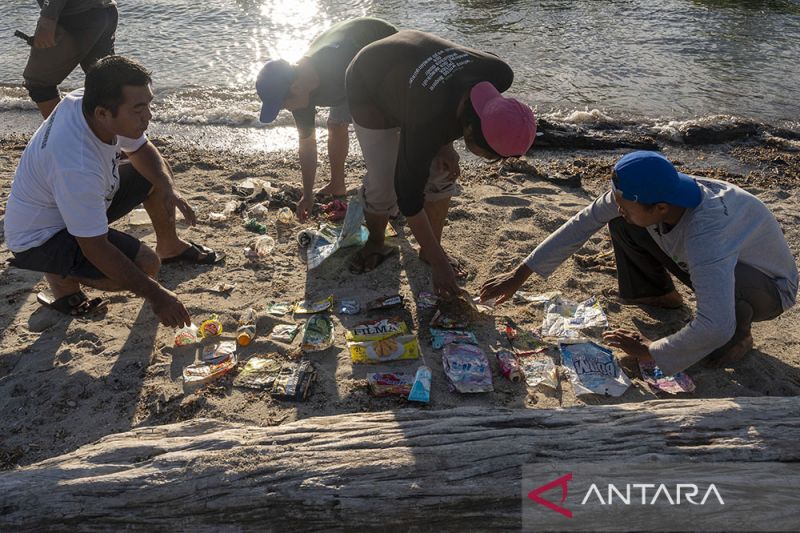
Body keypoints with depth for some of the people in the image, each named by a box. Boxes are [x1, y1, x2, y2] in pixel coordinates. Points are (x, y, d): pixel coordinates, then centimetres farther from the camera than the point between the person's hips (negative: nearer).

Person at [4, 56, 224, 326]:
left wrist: (168, 189, -17)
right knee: (145, 264, -26)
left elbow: (141, 150, 2)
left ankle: (170, 247, 26)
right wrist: (155, 294, -30)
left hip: (81, 201, 8)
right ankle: (62, 278, -1)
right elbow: (95, 248, -34)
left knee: (157, 175, 5)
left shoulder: (89, 102, -16)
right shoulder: (76, 165, -40)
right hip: (41, 238, -8)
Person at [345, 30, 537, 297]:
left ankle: (428, 250, 14)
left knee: (442, 172, -3)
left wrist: (444, 143, -14)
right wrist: (438, 263, -24)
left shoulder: (498, 74, -28)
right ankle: (375, 244, 19)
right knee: (384, 183, -10)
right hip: (371, 87, -5)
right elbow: (409, 197, -30)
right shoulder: (426, 125, -42)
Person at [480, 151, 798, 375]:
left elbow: (714, 328, -49)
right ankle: (661, 295, 12)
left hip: (771, 287, -5)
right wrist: (520, 275, -14)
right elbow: (584, 222, -14)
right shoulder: (643, 195, -23)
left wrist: (651, 352, -32)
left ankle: (739, 337, -6)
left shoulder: (706, 236, -44)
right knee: (622, 223, -11)